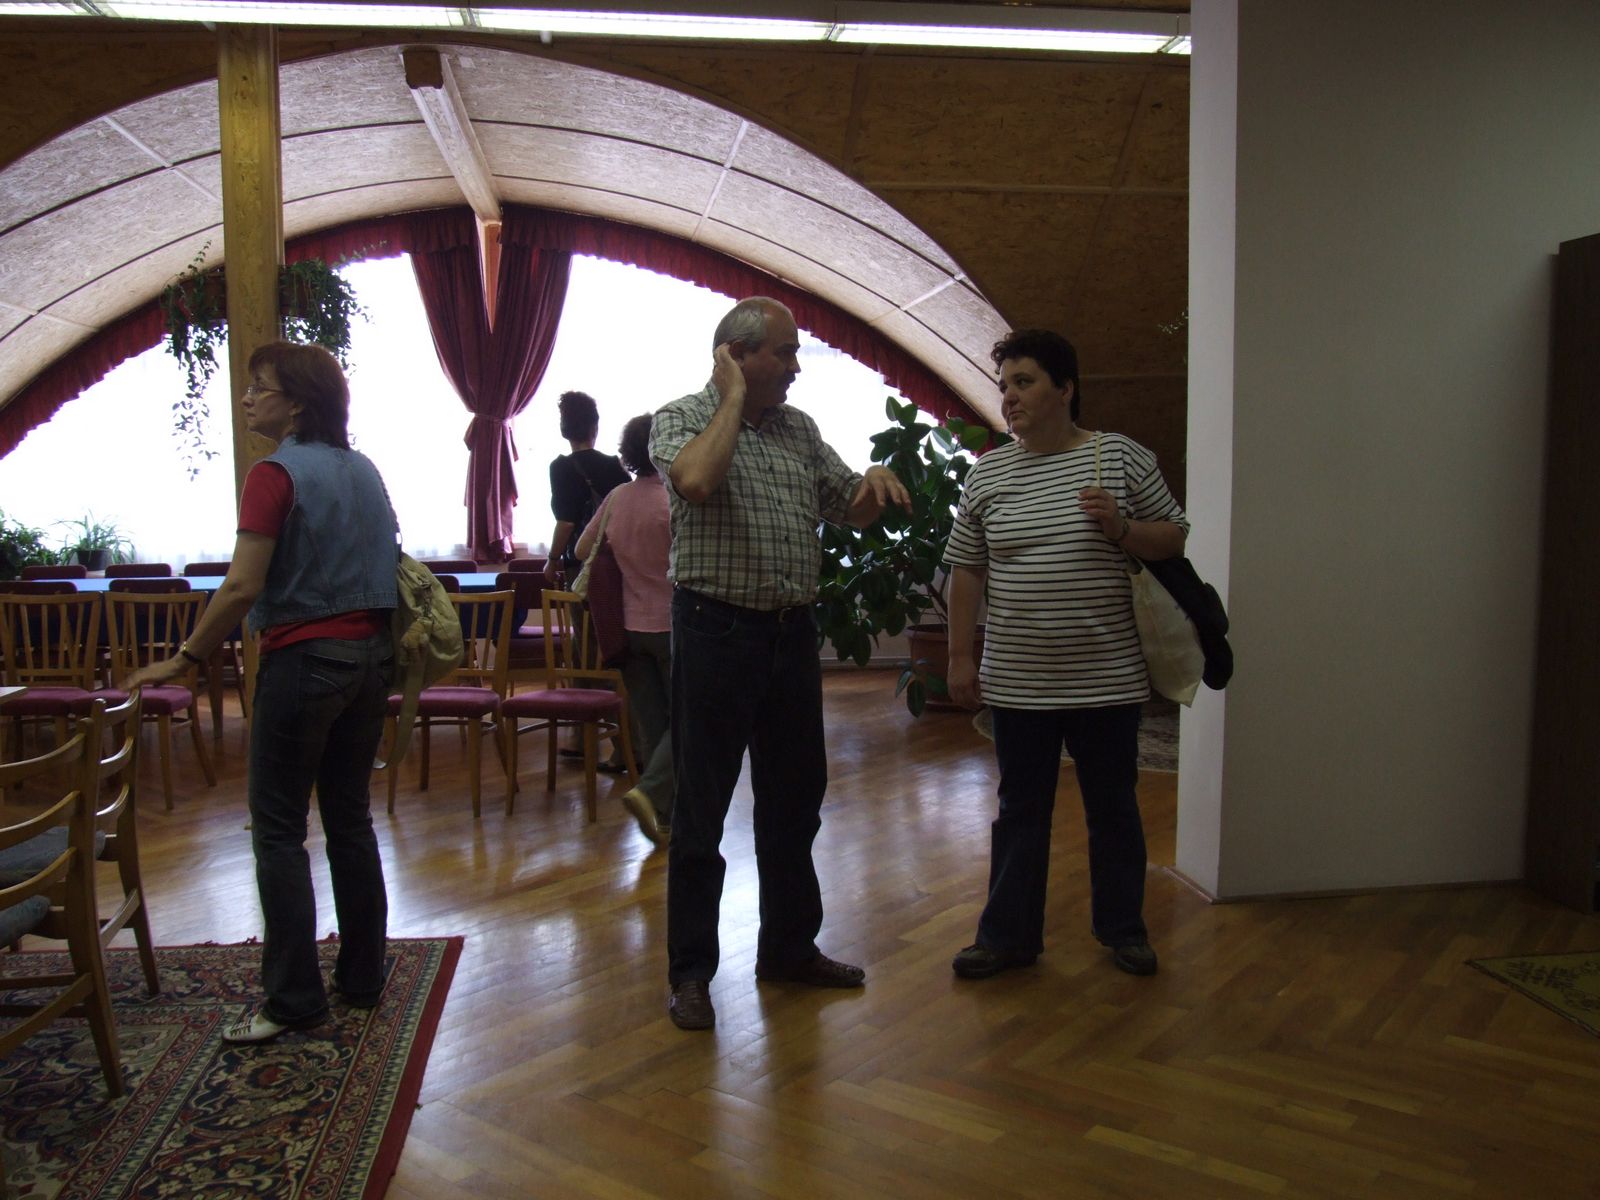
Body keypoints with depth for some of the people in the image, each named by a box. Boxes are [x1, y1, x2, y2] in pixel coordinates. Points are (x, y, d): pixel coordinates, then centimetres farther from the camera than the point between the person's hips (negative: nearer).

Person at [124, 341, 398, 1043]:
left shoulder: (276, 474, -11)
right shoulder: (364, 471, 10)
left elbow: (243, 587, -19)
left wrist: (184, 659, -11)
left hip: (303, 659, -7)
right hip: (369, 655, 7)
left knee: (278, 827, 2)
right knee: (350, 818, 13)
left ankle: (293, 998, 5)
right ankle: (361, 978, 20)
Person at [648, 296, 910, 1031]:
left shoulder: (800, 429, 12)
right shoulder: (680, 419, -5)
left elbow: (852, 511, 17)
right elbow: (696, 481, -28)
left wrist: (873, 482, -6)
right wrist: (735, 398, -14)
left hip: (792, 632, 6)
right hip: (715, 631, -6)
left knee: (794, 799, 15)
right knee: (701, 810, 3)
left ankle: (789, 948, 31)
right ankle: (690, 970, 16)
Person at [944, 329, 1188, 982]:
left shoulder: (1122, 456, -2)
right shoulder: (987, 473, 3)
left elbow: (1174, 539, 2)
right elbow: (967, 572, 6)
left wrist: (1121, 529, -17)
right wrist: (960, 658, 3)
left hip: (1107, 678, -1)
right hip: (1017, 682, 1)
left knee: (1113, 807, 13)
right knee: (1020, 810, 11)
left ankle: (1123, 928, 31)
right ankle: (1009, 935, 24)